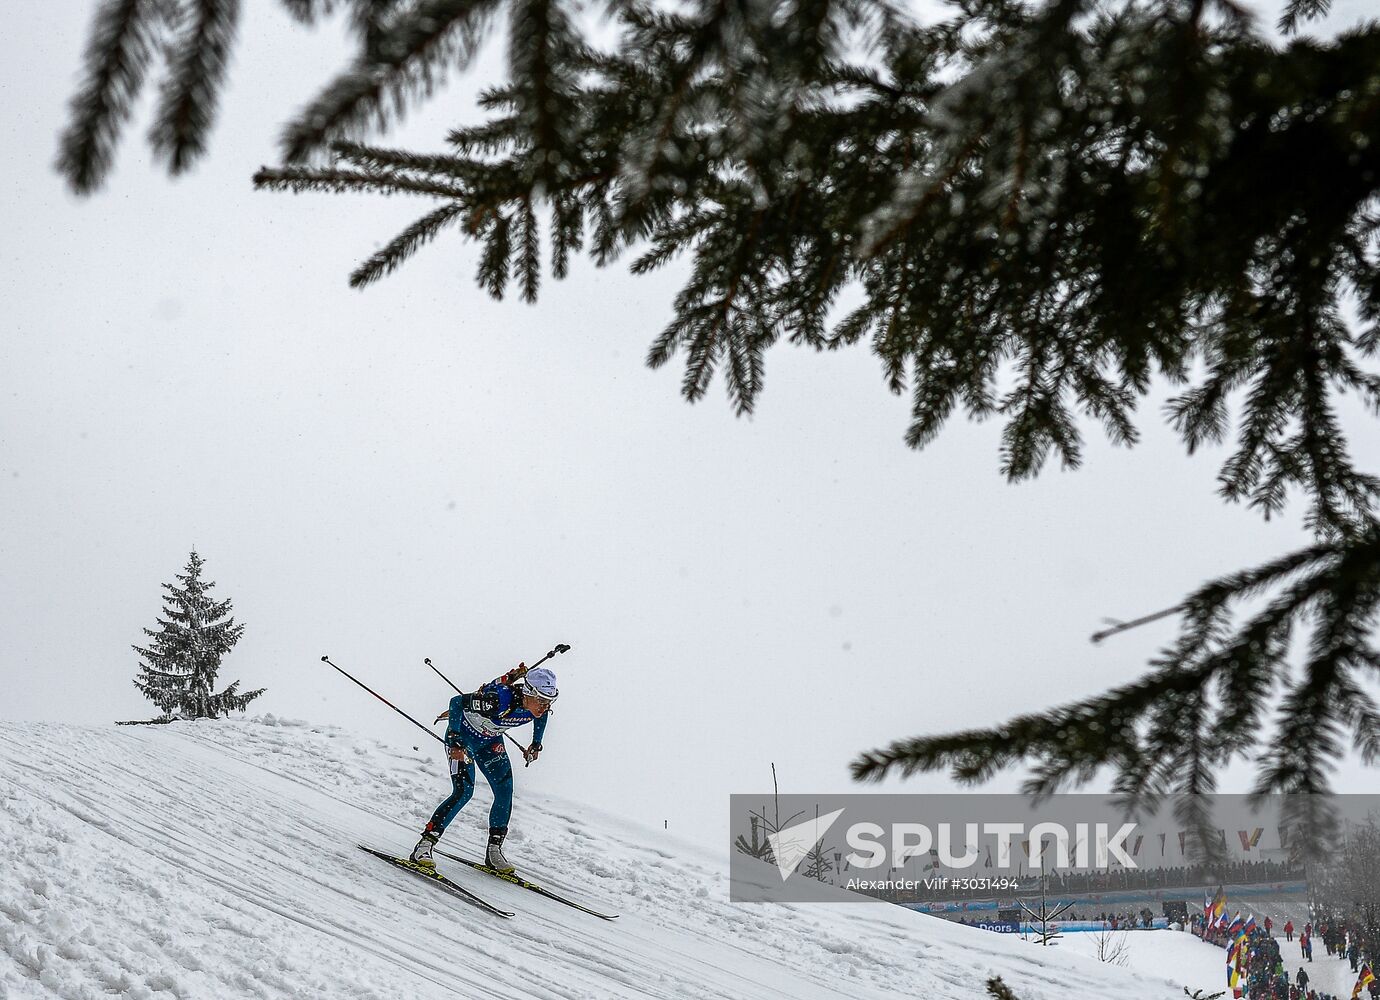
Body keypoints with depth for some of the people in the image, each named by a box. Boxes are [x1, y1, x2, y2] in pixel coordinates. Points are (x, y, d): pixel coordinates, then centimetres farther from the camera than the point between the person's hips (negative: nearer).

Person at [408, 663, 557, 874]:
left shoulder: (540, 707, -21)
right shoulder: (498, 700, -41)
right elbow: (457, 702, -31)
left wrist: (536, 745, 11)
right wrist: (454, 743, -29)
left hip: (490, 741, 6)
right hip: (463, 735, -6)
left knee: (505, 791, -7)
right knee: (464, 791, -20)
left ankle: (494, 851, 6)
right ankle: (424, 847, -16)